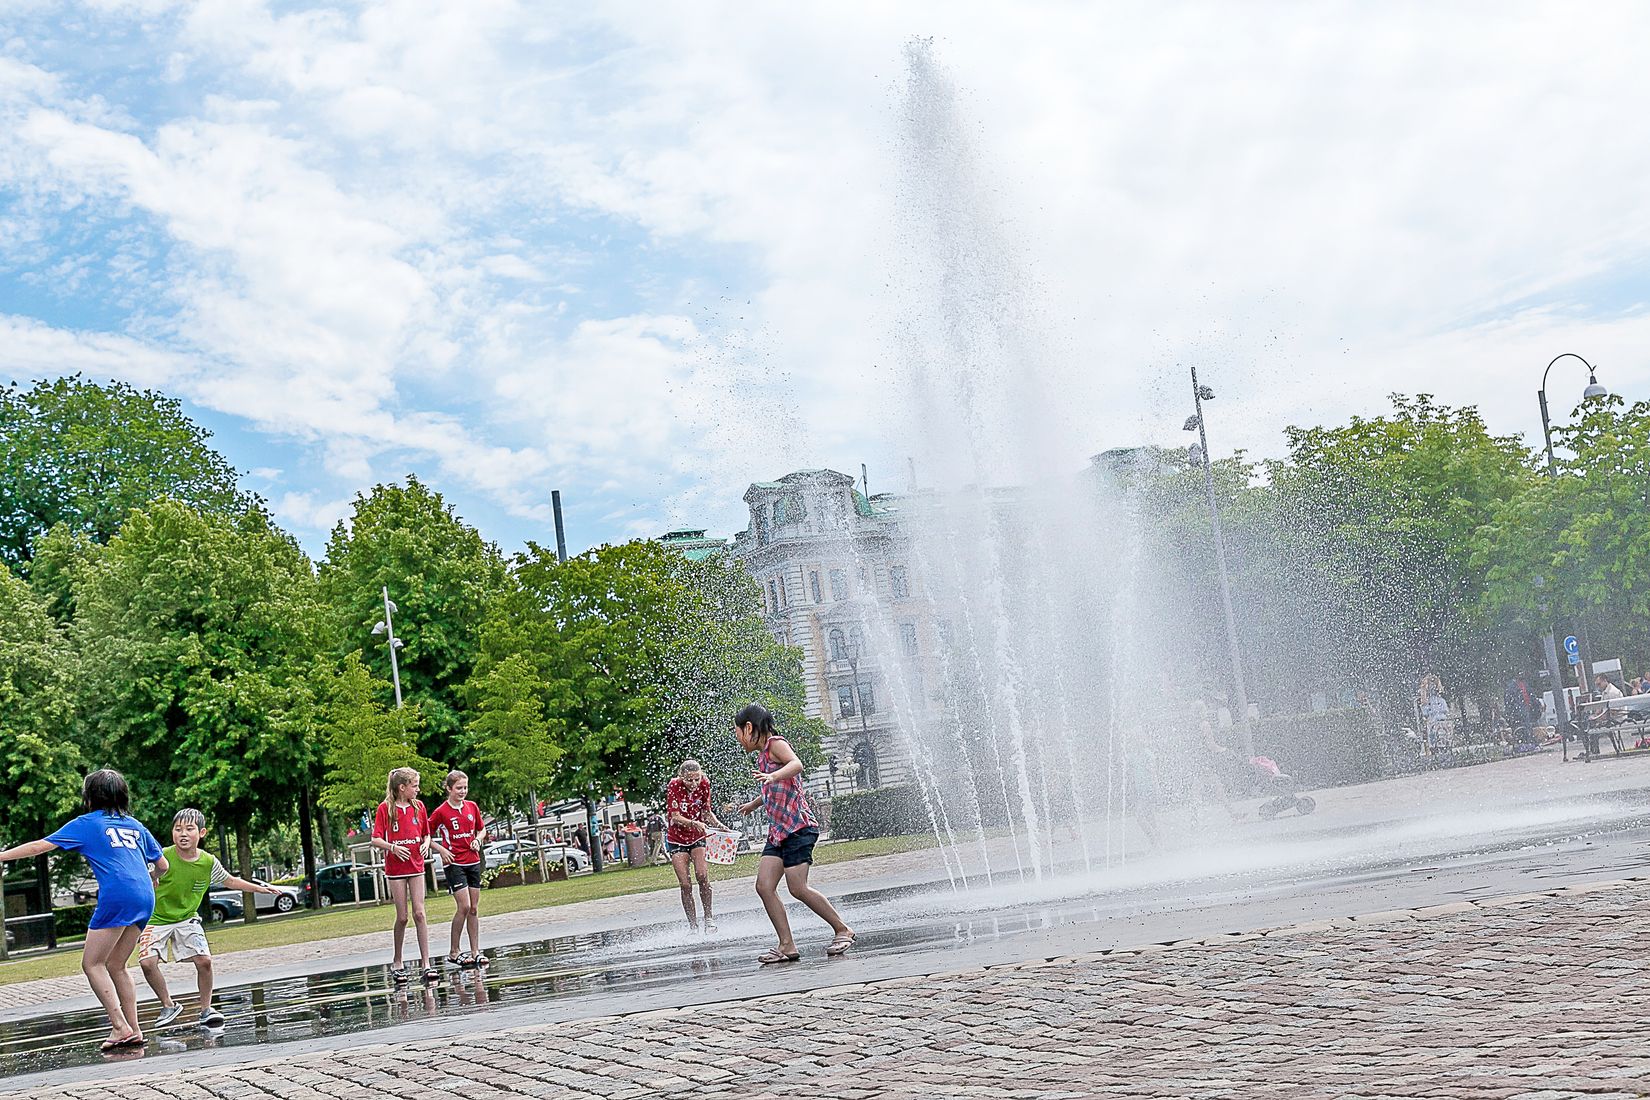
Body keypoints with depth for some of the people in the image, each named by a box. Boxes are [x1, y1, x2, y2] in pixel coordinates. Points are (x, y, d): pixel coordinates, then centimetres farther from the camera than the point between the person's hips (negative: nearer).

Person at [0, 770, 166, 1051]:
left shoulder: (87, 823, 9)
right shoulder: (135, 825, 23)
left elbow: (40, 846, 7)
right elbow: (162, 865, 27)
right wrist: (150, 878, 48)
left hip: (117, 896, -6)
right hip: (145, 899, 6)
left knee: (92, 964, 1)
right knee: (116, 966, 16)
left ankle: (120, 1027, -11)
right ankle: (134, 1031, 10)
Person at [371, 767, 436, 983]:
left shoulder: (418, 806, 6)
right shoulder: (385, 808, -6)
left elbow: (426, 833, 16)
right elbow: (376, 840, -9)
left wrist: (426, 844, -5)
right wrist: (393, 847, -24)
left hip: (416, 867, 3)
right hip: (396, 868, -3)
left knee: (419, 914, -5)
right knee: (402, 917, 0)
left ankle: (426, 963, -6)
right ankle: (397, 962, 18)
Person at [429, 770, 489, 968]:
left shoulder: (472, 807, 6)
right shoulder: (441, 812, -8)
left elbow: (482, 829, 20)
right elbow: (427, 836, -1)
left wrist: (478, 840, 0)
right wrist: (442, 850, -12)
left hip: (473, 861, 5)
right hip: (454, 863, -5)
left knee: (473, 908, 6)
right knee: (464, 906, -12)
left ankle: (475, 952, 11)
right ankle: (453, 952, -1)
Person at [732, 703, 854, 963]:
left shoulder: (776, 744, -7)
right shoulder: (763, 754, 20)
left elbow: (796, 764, -29)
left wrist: (773, 776, -46)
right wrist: (754, 803, 55)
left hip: (798, 827, -9)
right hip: (778, 830, 9)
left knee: (798, 888, -12)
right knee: (764, 886, -3)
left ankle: (842, 930, 3)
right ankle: (787, 946, -4)